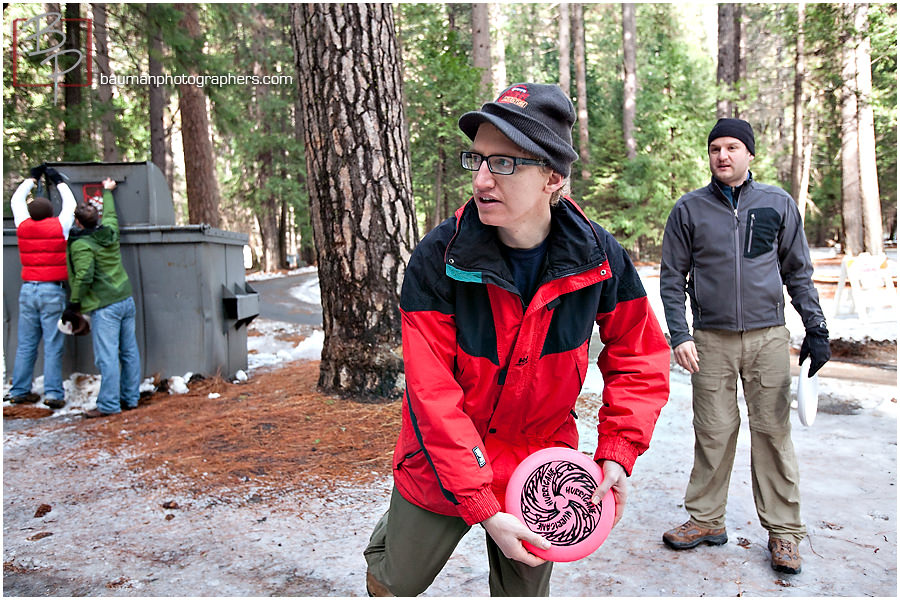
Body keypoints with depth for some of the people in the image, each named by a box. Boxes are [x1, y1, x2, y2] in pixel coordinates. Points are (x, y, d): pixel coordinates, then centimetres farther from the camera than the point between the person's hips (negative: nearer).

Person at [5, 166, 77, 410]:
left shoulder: (23, 226, 4)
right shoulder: (59, 227, -5)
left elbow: (16, 199, 23)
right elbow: (70, 204, 14)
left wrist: (33, 177, 32)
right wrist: (58, 180, 24)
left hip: (28, 290, 4)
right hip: (53, 291, -4)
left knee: (25, 344, 10)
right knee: (53, 344, -2)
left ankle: (19, 391, 16)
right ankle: (53, 393, -2)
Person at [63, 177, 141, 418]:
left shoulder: (81, 244, -11)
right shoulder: (110, 231, 8)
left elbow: (84, 277, -17)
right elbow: (110, 214, 30)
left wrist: (74, 304, -6)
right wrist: (108, 191, 47)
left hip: (104, 306, -8)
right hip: (126, 300, 8)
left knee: (107, 356, -5)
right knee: (129, 351, 11)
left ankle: (108, 404, -2)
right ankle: (130, 398, 18)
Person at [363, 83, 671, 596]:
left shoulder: (601, 257, -17)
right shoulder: (438, 258, -24)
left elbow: (640, 358, -2)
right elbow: (434, 395, -24)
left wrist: (617, 453, -11)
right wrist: (482, 509, -25)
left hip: (539, 465, 2)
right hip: (440, 466, -1)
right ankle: (383, 554, 57)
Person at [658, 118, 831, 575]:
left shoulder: (778, 204, 7)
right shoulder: (689, 208, 4)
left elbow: (798, 272, 11)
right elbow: (672, 278, 3)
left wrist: (816, 329, 4)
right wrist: (679, 336, -6)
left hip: (768, 336, 1)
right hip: (711, 340, 0)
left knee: (773, 431, 4)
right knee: (713, 433, 4)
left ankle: (783, 530, 17)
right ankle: (706, 520, 19)